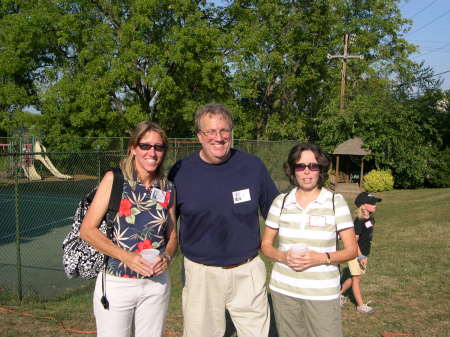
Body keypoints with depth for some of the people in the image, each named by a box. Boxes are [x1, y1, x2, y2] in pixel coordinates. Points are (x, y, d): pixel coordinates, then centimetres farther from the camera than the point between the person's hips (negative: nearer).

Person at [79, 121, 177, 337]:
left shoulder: (167, 189, 4)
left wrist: (167, 257, -9)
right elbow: (87, 230, -9)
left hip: (157, 284, 4)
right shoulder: (114, 179, -7)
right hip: (117, 284, -3)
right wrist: (127, 257, -19)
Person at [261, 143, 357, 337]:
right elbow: (265, 245, 7)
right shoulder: (281, 202, 2)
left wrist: (321, 258, -19)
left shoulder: (336, 202, -4)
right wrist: (283, 256, -13)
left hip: (322, 292, -2)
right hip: (283, 290, 2)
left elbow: (351, 250, -2)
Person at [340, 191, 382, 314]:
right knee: (356, 278, 2)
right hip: (355, 254, -8)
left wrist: (365, 256, 18)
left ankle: (339, 293, 32)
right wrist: (361, 257, -21)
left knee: (355, 278, 16)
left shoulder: (371, 220, 5)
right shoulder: (359, 221, -21)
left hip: (363, 254, 8)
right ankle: (361, 305, 9)